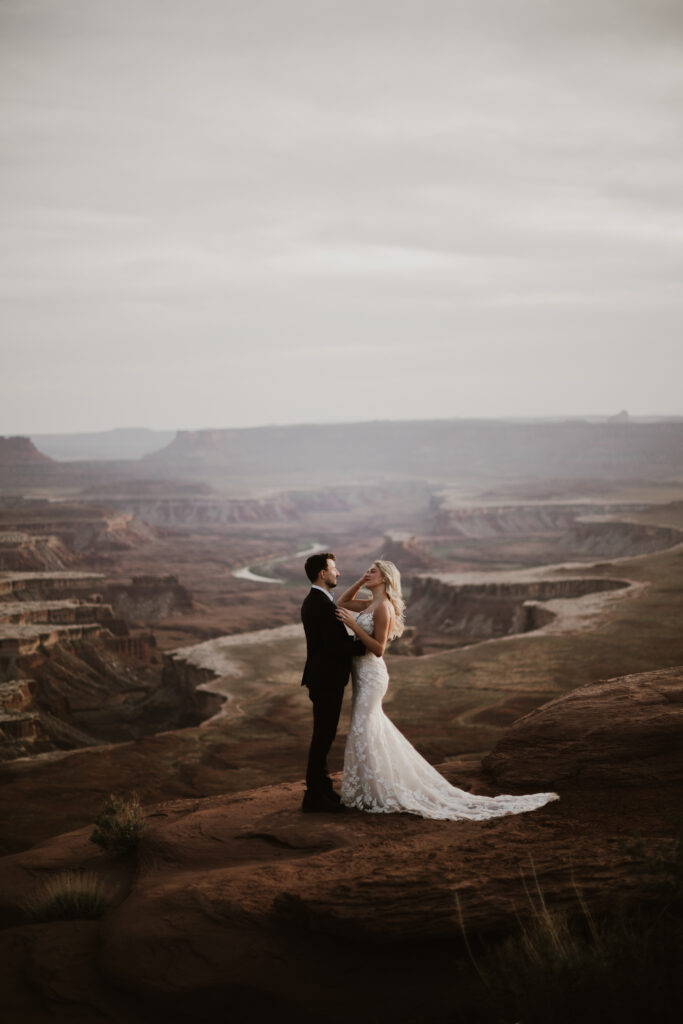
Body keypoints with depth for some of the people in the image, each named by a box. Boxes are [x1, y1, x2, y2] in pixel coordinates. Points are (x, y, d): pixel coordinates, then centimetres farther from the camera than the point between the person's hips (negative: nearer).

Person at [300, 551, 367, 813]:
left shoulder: (312, 601, 12)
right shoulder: (323, 604, -20)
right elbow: (335, 646, -25)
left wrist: (357, 639, 3)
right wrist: (366, 646, -14)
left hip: (323, 676, 10)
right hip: (327, 680, -10)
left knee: (324, 734, 18)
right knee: (323, 735, -4)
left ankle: (322, 788, 28)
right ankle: (314, 796, 2)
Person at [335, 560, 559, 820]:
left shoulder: (383, 607, -18)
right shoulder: (370, 604, 9)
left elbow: (378, 649, -21)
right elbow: (342, 603, 22)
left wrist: (353, 624, -24)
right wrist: (359, 581, 8)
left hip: (371, 675, -9)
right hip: (362, 674, 9)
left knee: (363, 733, -4)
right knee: (374, 732, 15)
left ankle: (379, 795, 4)